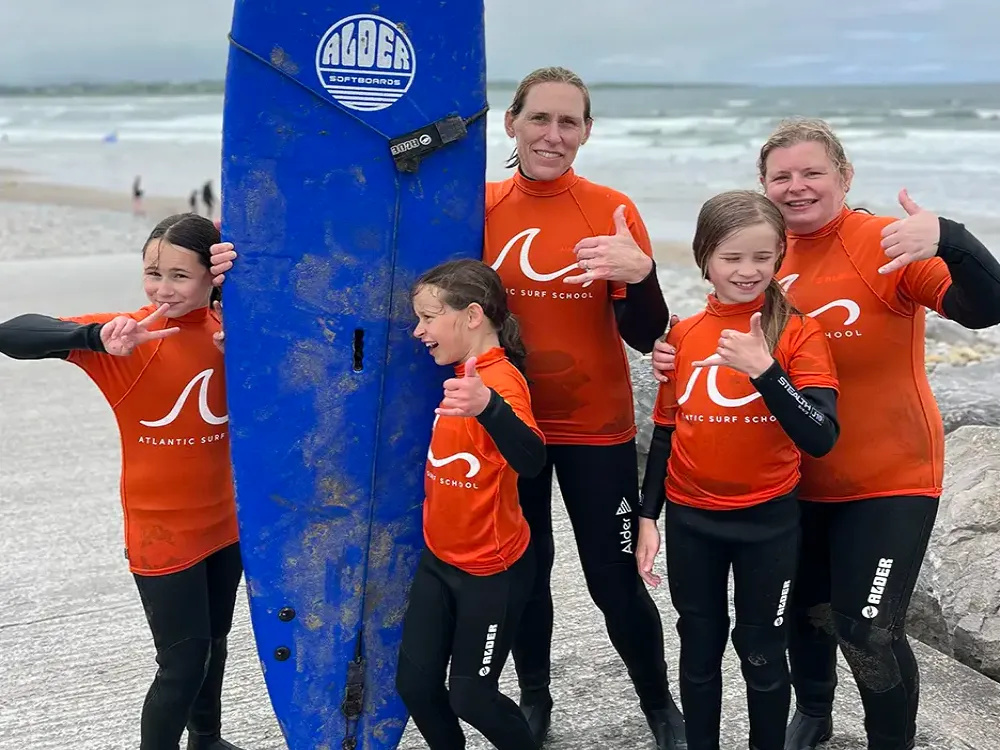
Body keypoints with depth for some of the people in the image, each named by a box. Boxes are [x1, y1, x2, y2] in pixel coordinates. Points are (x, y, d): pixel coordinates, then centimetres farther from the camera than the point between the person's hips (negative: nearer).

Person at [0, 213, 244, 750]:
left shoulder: (226, 327, -4)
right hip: (160, 529, -5)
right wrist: (98, 337, -43)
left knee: (212, 642, 22)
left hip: (222, 520, 5)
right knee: (183, 660, -1)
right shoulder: (126, 332, -17)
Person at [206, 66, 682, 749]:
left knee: (615, 582, 6)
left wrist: (640, 274, -32)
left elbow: (645, 337, -10)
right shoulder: (477, 208, -4)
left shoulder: (613, 211, -9)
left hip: (595, 431, -2)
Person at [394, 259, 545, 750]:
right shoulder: (462, 372, 1)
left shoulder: (501, 380, -25)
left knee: (470, 696, 6)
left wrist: (487, 407, -61)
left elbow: (530, 462, -46)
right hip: (439, 558, 7)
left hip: (492, 570, -7)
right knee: (414, 683, 10)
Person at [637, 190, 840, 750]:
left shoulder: (799, 333, -11)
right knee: (699, 650, 17)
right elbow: (665, 433, 7)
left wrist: (763, 369, -32)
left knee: (762, 655, 11)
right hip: (691, 520, 3)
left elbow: (821, 440, -21)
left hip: (768, 520, -2)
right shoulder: (683, 334, -2)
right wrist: (647, 517, 6)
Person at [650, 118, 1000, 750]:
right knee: (804, 610, 21)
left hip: (889, 477, -5)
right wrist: (677, 358, -11)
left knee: (867, 629, -3)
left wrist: (947, 239, -48)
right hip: (794, 478, 5)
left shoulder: (887, 244, -18)